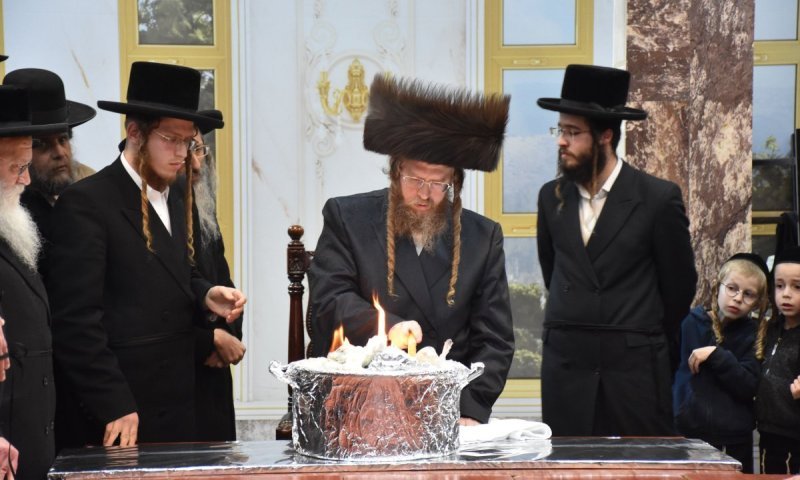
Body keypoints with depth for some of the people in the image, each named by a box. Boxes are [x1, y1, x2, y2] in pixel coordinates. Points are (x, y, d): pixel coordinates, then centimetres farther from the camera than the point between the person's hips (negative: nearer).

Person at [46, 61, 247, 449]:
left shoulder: (176, 203, 14)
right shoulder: (85, 203, -13)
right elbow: (76, 320, -17)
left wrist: (206, 295, 2)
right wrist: (113, 405, -19)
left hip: (177, 405, 8)